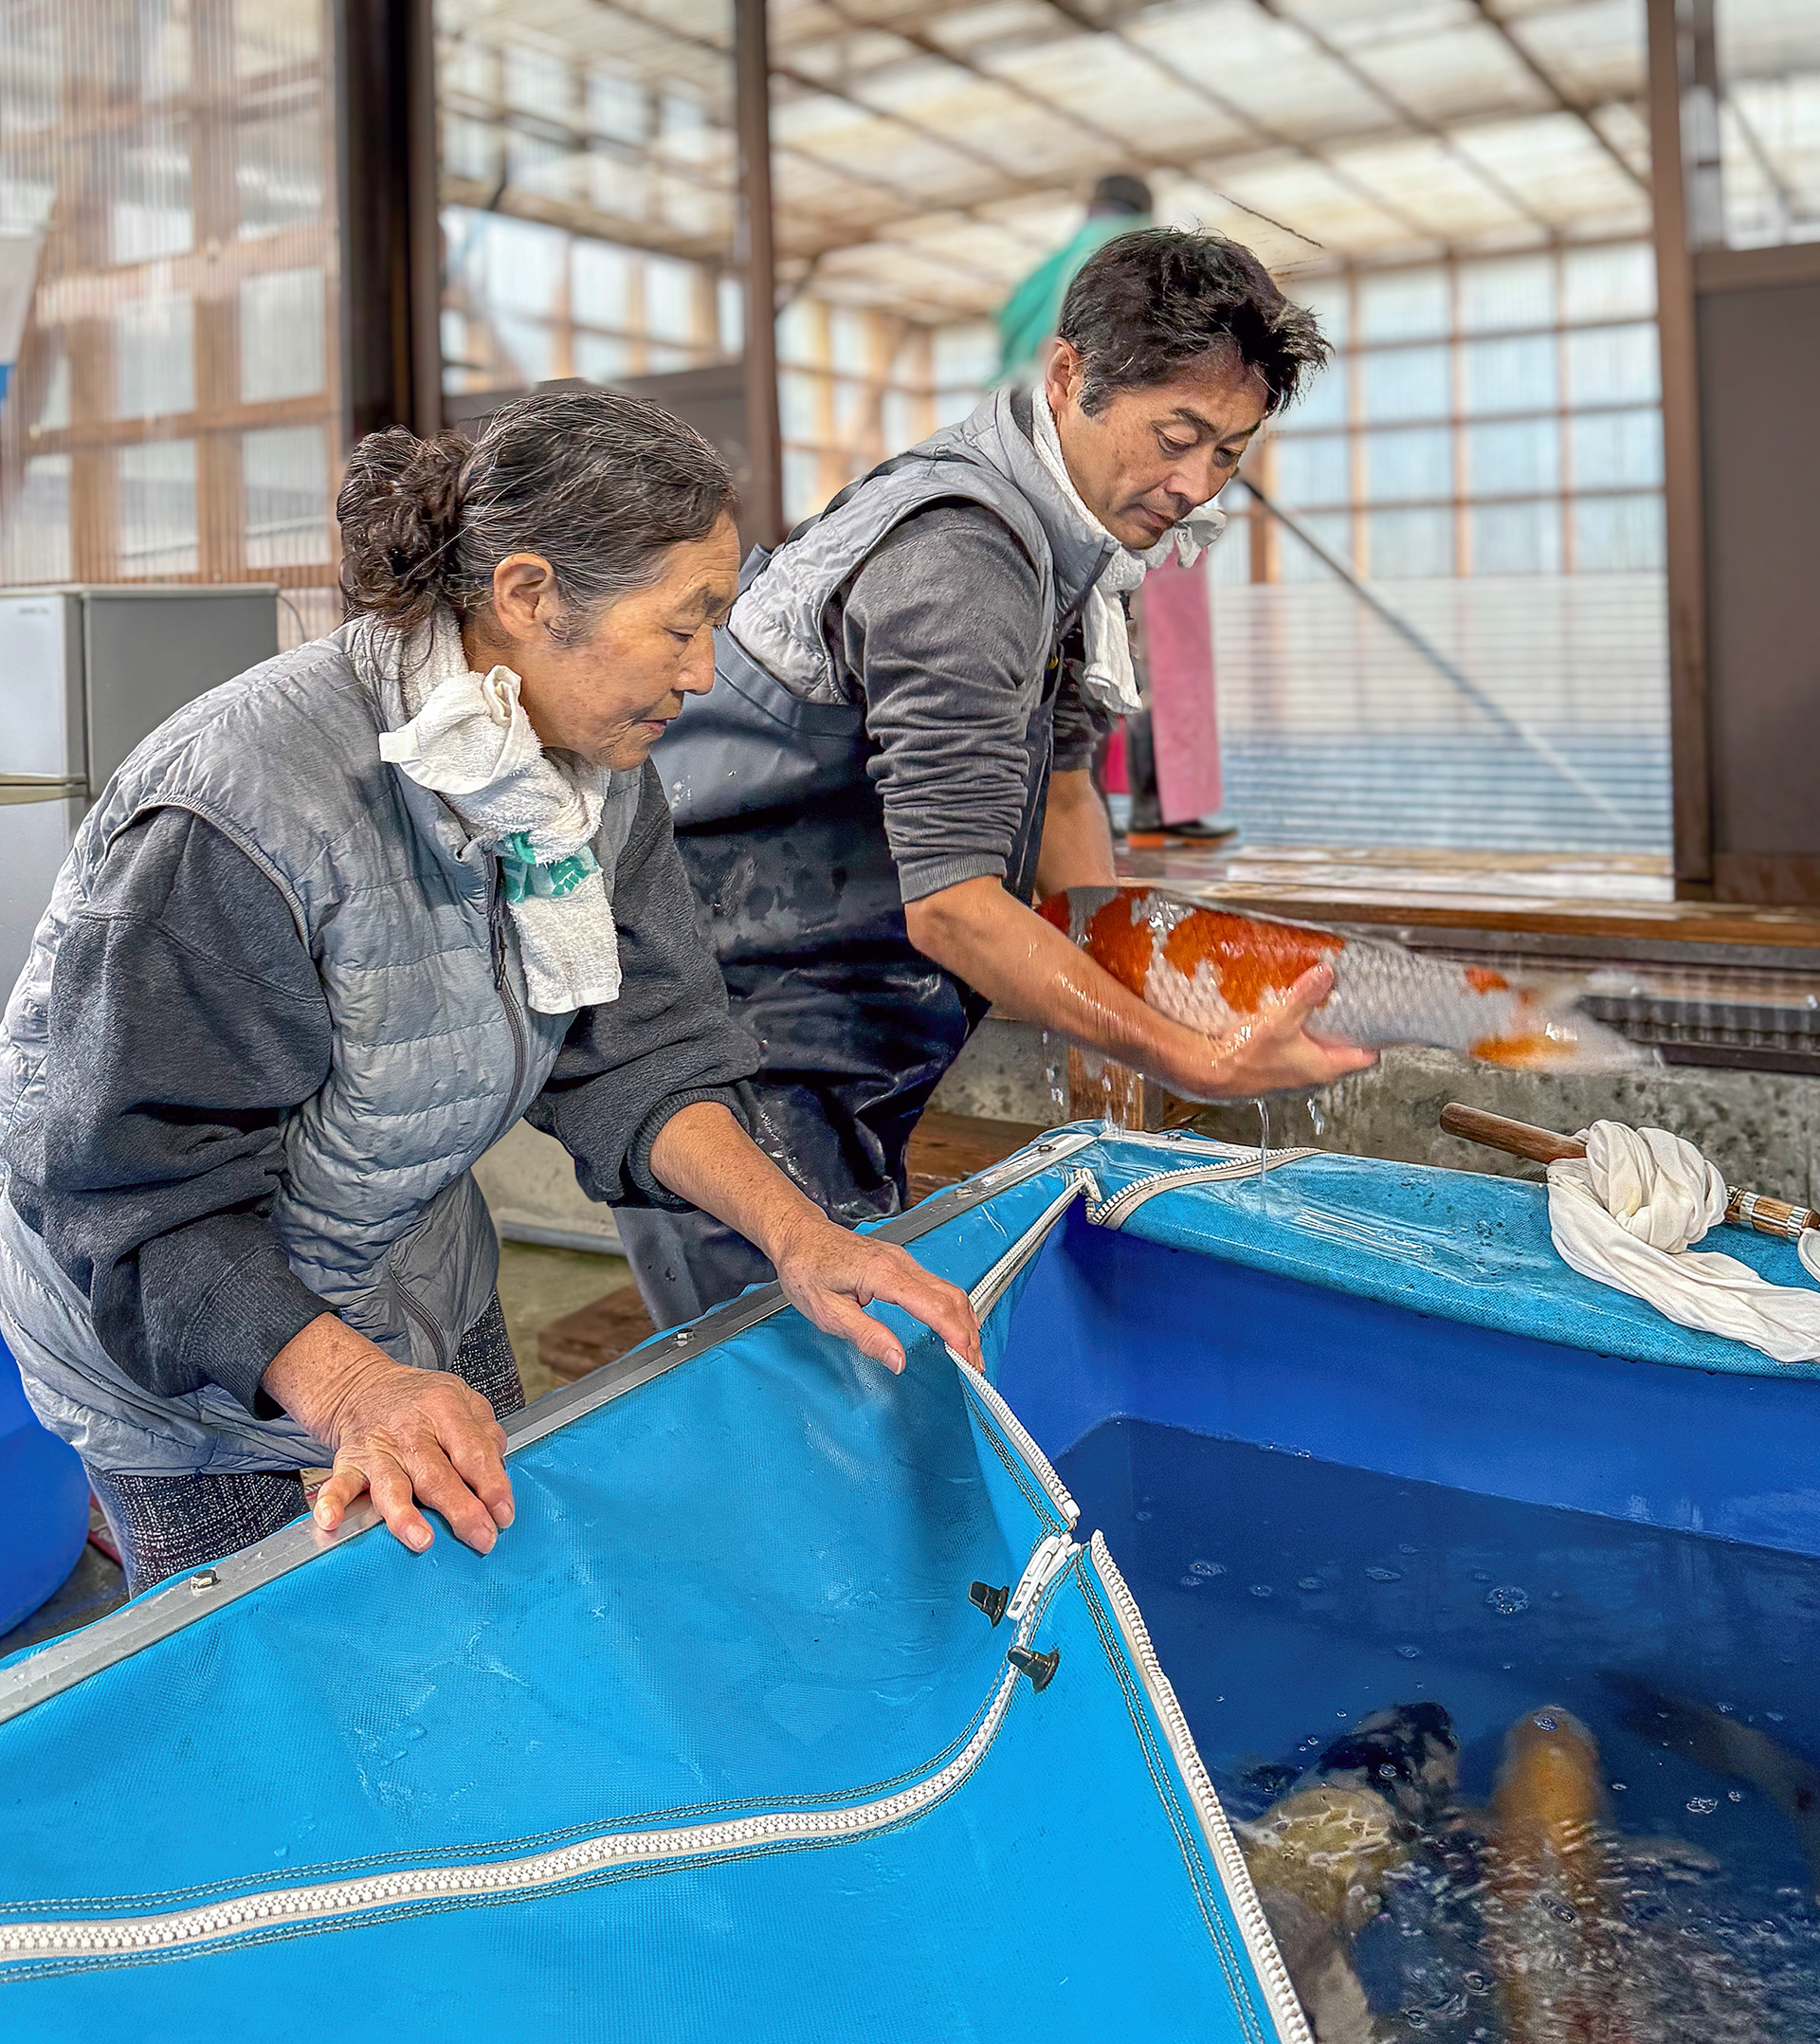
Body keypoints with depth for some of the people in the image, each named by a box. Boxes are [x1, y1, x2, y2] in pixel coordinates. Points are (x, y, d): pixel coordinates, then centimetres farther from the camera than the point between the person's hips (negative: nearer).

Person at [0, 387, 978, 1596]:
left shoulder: (598, 773, -11)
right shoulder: (235, 814, -35)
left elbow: (632, 1054, -8)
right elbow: (143, 1194, -31)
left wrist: (794, 1231, -21)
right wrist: (349, 1390, -39)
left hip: (426, 1311, 7)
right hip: (187, 1351, -6)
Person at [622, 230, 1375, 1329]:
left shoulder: (1059, 538, 8)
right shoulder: (956, 560, -25)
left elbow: (1055, 783, 16)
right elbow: (952, 905, -30)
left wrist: (1145, 996, 5)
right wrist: (1196, 1064, -31)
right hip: (732, 1044, -10)